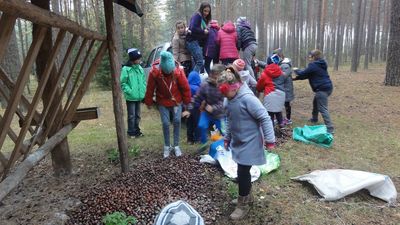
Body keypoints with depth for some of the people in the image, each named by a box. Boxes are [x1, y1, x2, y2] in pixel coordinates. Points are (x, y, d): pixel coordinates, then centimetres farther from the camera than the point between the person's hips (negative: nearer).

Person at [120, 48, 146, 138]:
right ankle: (131, 132, 13)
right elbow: (123, 83, -11)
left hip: (139, 96, 6)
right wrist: (129, 91, -17)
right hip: (131, 97, -6)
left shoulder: (140, 68, 7)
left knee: (137, 115, 16)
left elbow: (144, 80, 15)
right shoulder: (126, 69, -13)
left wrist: (143, 91, 4)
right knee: (131, 115, 0)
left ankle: (136, 130, 29)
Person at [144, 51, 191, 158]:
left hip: (177, 101, 1)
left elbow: (185, 87, -9)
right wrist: (149, 102, 1)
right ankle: (167, 146, 18)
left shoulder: (178, 71, -21)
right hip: (163, 102, 0)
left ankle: (176, 145, 14)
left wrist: (186, 101, -1)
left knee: (177, 121, -1)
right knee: (165, 123, -1)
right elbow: (150, 88, -9)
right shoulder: (154, 72, -22)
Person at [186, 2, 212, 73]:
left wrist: (206, 30, 0)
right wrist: (204, 31, -10)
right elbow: (193, 29, -18)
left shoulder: (204, 19, 21)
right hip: (193, 41, -10)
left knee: (197, 62, 8)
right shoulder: (197, 16, -6)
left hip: (197, 42, 10)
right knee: (200, 62, -18)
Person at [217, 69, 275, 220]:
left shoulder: (247, 98, -24)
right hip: (238, 142, 8)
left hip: (249, 143, -8)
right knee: (243, 171, 18)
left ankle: (243, 205, 19)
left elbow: (264, 118, -23)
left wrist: (269, 139, -21)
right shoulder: (231, 100, 3)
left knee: (242, 173, -1)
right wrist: (227, 138, 19)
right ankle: (248, 196, 39)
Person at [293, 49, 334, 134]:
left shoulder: (313, 65, -14)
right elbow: (307, 75, 20)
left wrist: (296, 70, 14)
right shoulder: (320, 65, 16)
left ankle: (330, 128, -13)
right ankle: (314, 118, 47)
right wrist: (296, 78, 21)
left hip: (322, 89, -11)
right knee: (315, 102, 29)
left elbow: (303, 74, -7)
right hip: (327, 87, 11)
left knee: (323, 109, -10)